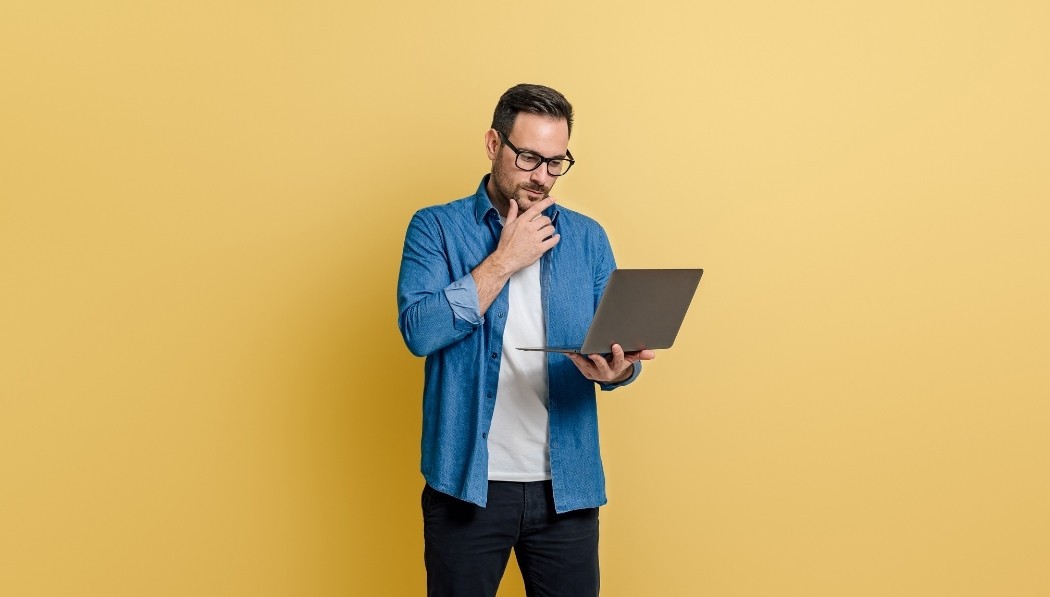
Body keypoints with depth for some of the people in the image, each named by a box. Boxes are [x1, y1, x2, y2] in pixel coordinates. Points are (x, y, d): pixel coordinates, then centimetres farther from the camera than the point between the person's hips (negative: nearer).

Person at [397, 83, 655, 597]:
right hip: (468, 482, -2)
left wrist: (618, 367, -18)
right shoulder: (436, 228, -1)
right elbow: (419, 330, -16)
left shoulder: (587, 238, 7)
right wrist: (506, 259, -13)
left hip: (567, 486, 2)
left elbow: (619, 351, 6)